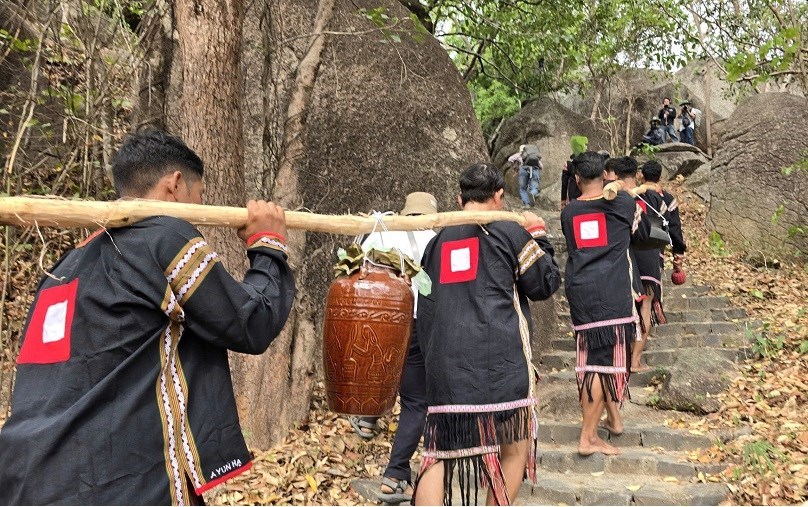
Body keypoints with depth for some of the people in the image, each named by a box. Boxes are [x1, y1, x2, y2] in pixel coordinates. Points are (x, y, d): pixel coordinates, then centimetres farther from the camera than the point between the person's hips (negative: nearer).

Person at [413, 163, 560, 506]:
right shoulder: (508, 232, 0)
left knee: (440, 455, 4)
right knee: (515, 448, 14)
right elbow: (546, 284, 7)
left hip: (445, 365, 4)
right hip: (500, 362, -4)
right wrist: (538, 234, 19)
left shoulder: (436, 242, 14)